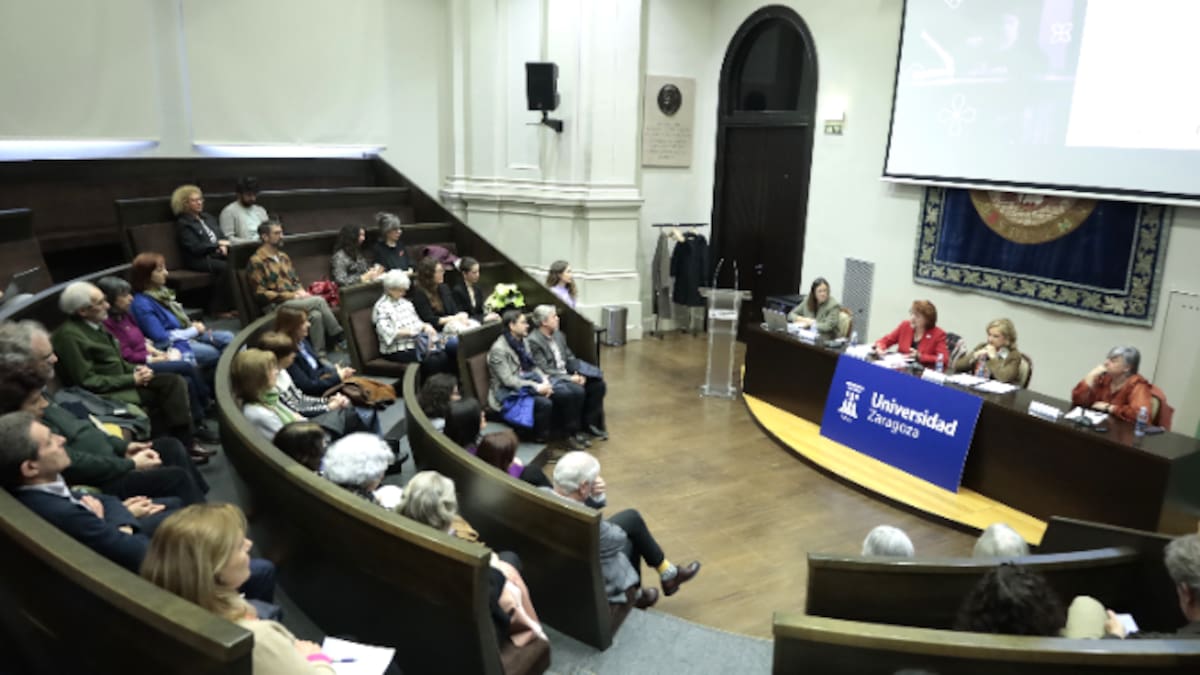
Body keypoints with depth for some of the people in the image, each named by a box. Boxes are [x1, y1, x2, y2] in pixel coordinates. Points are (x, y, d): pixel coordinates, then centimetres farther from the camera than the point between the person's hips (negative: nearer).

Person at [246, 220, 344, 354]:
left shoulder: (283, 256, 17)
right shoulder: (257, 261, -7)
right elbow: (260, 294, -11)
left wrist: (301, 291, -2)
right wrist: (292, 295, -14)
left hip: (294, 299, 6)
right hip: (275, 305, -6)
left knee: (316, 315, -27)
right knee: (319, 301, -25)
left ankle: (320, 354, -25)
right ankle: (338, 337, -16)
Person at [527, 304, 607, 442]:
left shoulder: (559, 335, 9)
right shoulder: (533, 341, -16)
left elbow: (570, 358, 14)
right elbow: (544, 371, -19)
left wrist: (579, 374, -6)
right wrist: (570, 378, -21)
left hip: (567, 375, 8)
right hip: (550, 380, -8)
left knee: (598, 385, -5)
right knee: (577, 391, -31)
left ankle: (590, 423, 8)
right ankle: (573, 431, -14)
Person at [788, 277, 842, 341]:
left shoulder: (833, 305, -10)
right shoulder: (808, 301, 6)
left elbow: (827, 327, -21)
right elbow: (791, 315, 12)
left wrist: (810, 322, -9)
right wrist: (802, 319, -7)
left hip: (825, 340, -5)